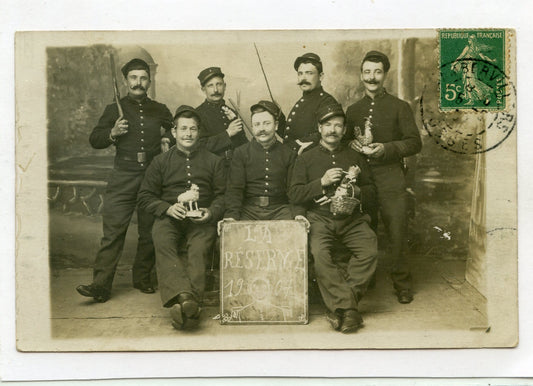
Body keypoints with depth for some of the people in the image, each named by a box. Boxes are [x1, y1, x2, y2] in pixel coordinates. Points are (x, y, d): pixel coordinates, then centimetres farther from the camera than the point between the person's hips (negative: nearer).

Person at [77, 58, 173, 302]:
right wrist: (112, 134, -9)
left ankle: (142, 279, 18)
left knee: (149, 232, 3)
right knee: (113, 231, -8)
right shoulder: (114, 109, 13)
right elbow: (94, 140, 10)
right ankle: (101, 285, -8)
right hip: (123, 178, -2)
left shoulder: (161, 111, 17)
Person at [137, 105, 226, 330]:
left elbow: (223, 195, 12)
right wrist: (168, 208, -7)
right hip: (169, 218, 1)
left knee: (199, 248, -33)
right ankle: (184, 297, -51)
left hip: (202, 220, 0)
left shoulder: (213, 161, 16)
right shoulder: (161, 162, 16)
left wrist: (211, 212, -9)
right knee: (162, 244, -34)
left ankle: (186, 304, -45)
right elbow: (145, 196, 12)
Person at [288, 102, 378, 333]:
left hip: (352, 218, 2)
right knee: (320, 253, -33)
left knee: (370, 249, -27)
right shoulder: (306, 159, 12)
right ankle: (348, 308, -26)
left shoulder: (355, 157, 20)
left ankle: (339, 307, -20)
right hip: (320, 218, -2)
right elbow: (294, 195, 2)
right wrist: (322, 182, -9)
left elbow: (371, 189, 20)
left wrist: (356, 191, -3)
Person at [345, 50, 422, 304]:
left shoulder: (399, 107, 7)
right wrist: (352, 145, -2)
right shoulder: (353, 110, 18)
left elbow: (415, 142, 1)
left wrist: (386, 148, -13)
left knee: (397, 234, -6)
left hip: (391, 180, -3)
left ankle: (402, 284, 9)